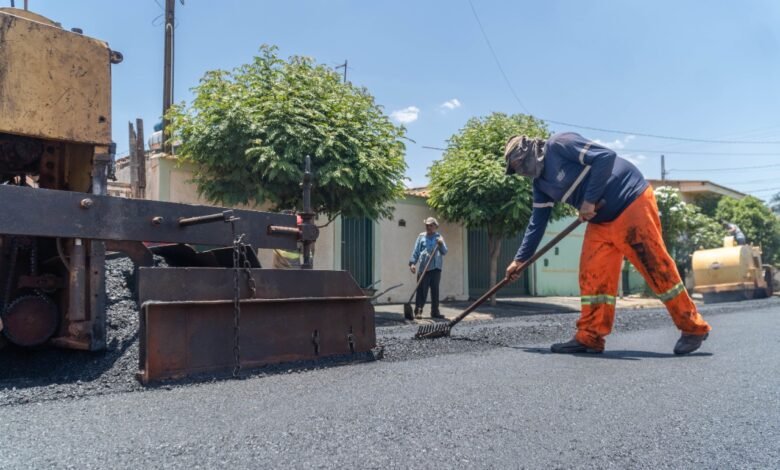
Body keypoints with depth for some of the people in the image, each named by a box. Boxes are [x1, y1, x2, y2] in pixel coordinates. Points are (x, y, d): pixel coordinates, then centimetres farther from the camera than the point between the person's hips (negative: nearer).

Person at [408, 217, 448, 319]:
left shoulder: (439, 237, 13)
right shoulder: (421, 236, 8)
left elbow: (445, 252, 6)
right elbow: (415, 251, 5)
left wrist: (441, 244, -13)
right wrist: (412, 263, -5)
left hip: (436, 268, 2)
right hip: (424, 268, -2)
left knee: (435, 291, 7)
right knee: (422, 291, -4)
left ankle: (435, 311, 14)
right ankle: (418, 311, -1)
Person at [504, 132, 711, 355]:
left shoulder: (558, 145, -13)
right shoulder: (541, 184, 13)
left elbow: (606, 156, -20)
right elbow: (537, 223, 17)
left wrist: (590, 200, -21)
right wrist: (520, 259, 16)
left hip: (631, 203, -9)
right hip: (600, 220, 9)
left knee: (656, 267, -5)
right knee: (592, 276, 0)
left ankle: (693, 328, 9)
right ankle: (589, 338, 5)